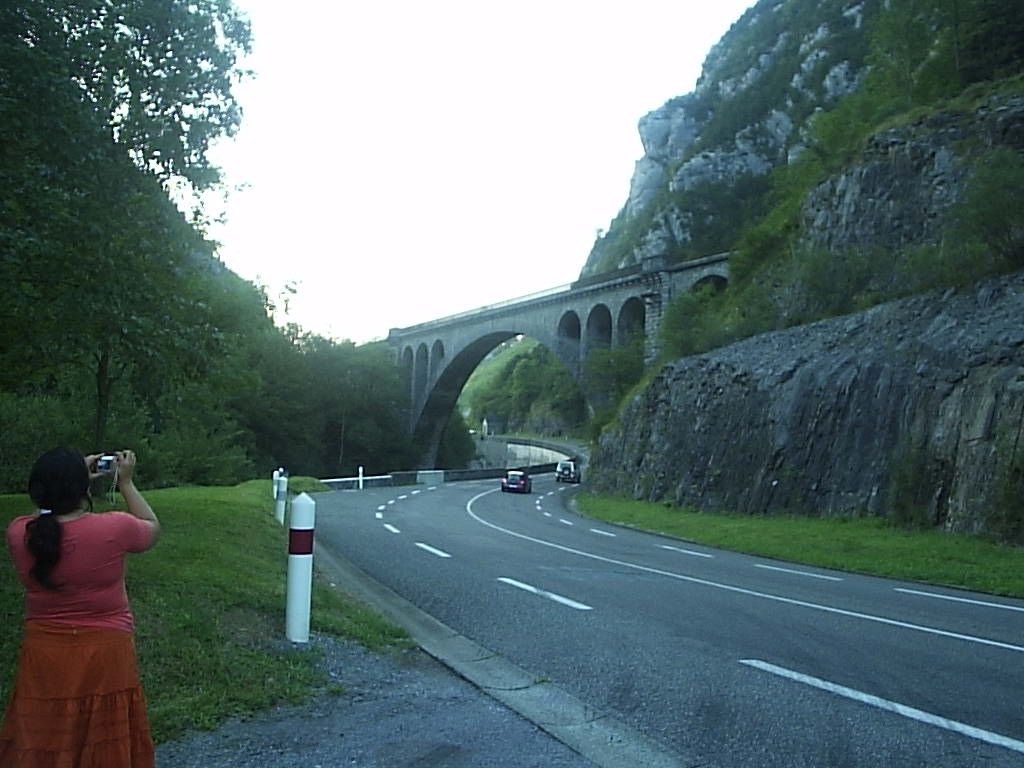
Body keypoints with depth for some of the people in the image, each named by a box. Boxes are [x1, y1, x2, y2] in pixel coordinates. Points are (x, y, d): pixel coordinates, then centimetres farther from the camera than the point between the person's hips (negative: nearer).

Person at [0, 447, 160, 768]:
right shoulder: (113, 528, -19)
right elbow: (152, 528, 4)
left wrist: (65, 482, 15)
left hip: (44, 658, 3)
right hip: (106, 657, -3)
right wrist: (126, 483, 9)